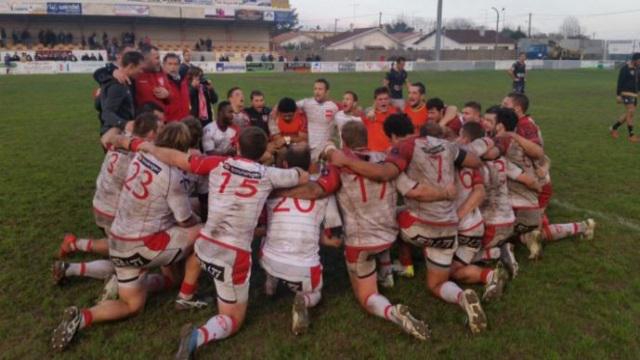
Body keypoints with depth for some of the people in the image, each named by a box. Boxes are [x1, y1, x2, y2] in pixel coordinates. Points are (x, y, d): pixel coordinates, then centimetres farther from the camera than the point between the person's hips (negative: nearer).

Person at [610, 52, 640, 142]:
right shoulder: (625, 68, -12)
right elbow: (620, 82, -13)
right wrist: (618, 95, -16)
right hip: (626, 93, -8)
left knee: (629, 114, 9)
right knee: (631, 113, -13)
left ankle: (613, 128, 24)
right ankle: (631, 135, -8)